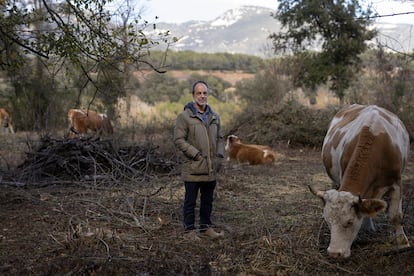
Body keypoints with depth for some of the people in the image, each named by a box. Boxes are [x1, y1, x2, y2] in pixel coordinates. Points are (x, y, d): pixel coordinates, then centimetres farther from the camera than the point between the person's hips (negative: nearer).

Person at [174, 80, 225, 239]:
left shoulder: (214, 117, 12)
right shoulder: (184, 116, -8)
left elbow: (220, 138, 20)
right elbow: (179, 140, -13)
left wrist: (219, 156, 6)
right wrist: (197, 155, -17)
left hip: (211, 169, 6)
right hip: (193, 168, -6)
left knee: (208, 200, 16)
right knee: (190, 201, 4)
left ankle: (206, 226, 30)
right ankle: (189, 229, 17)